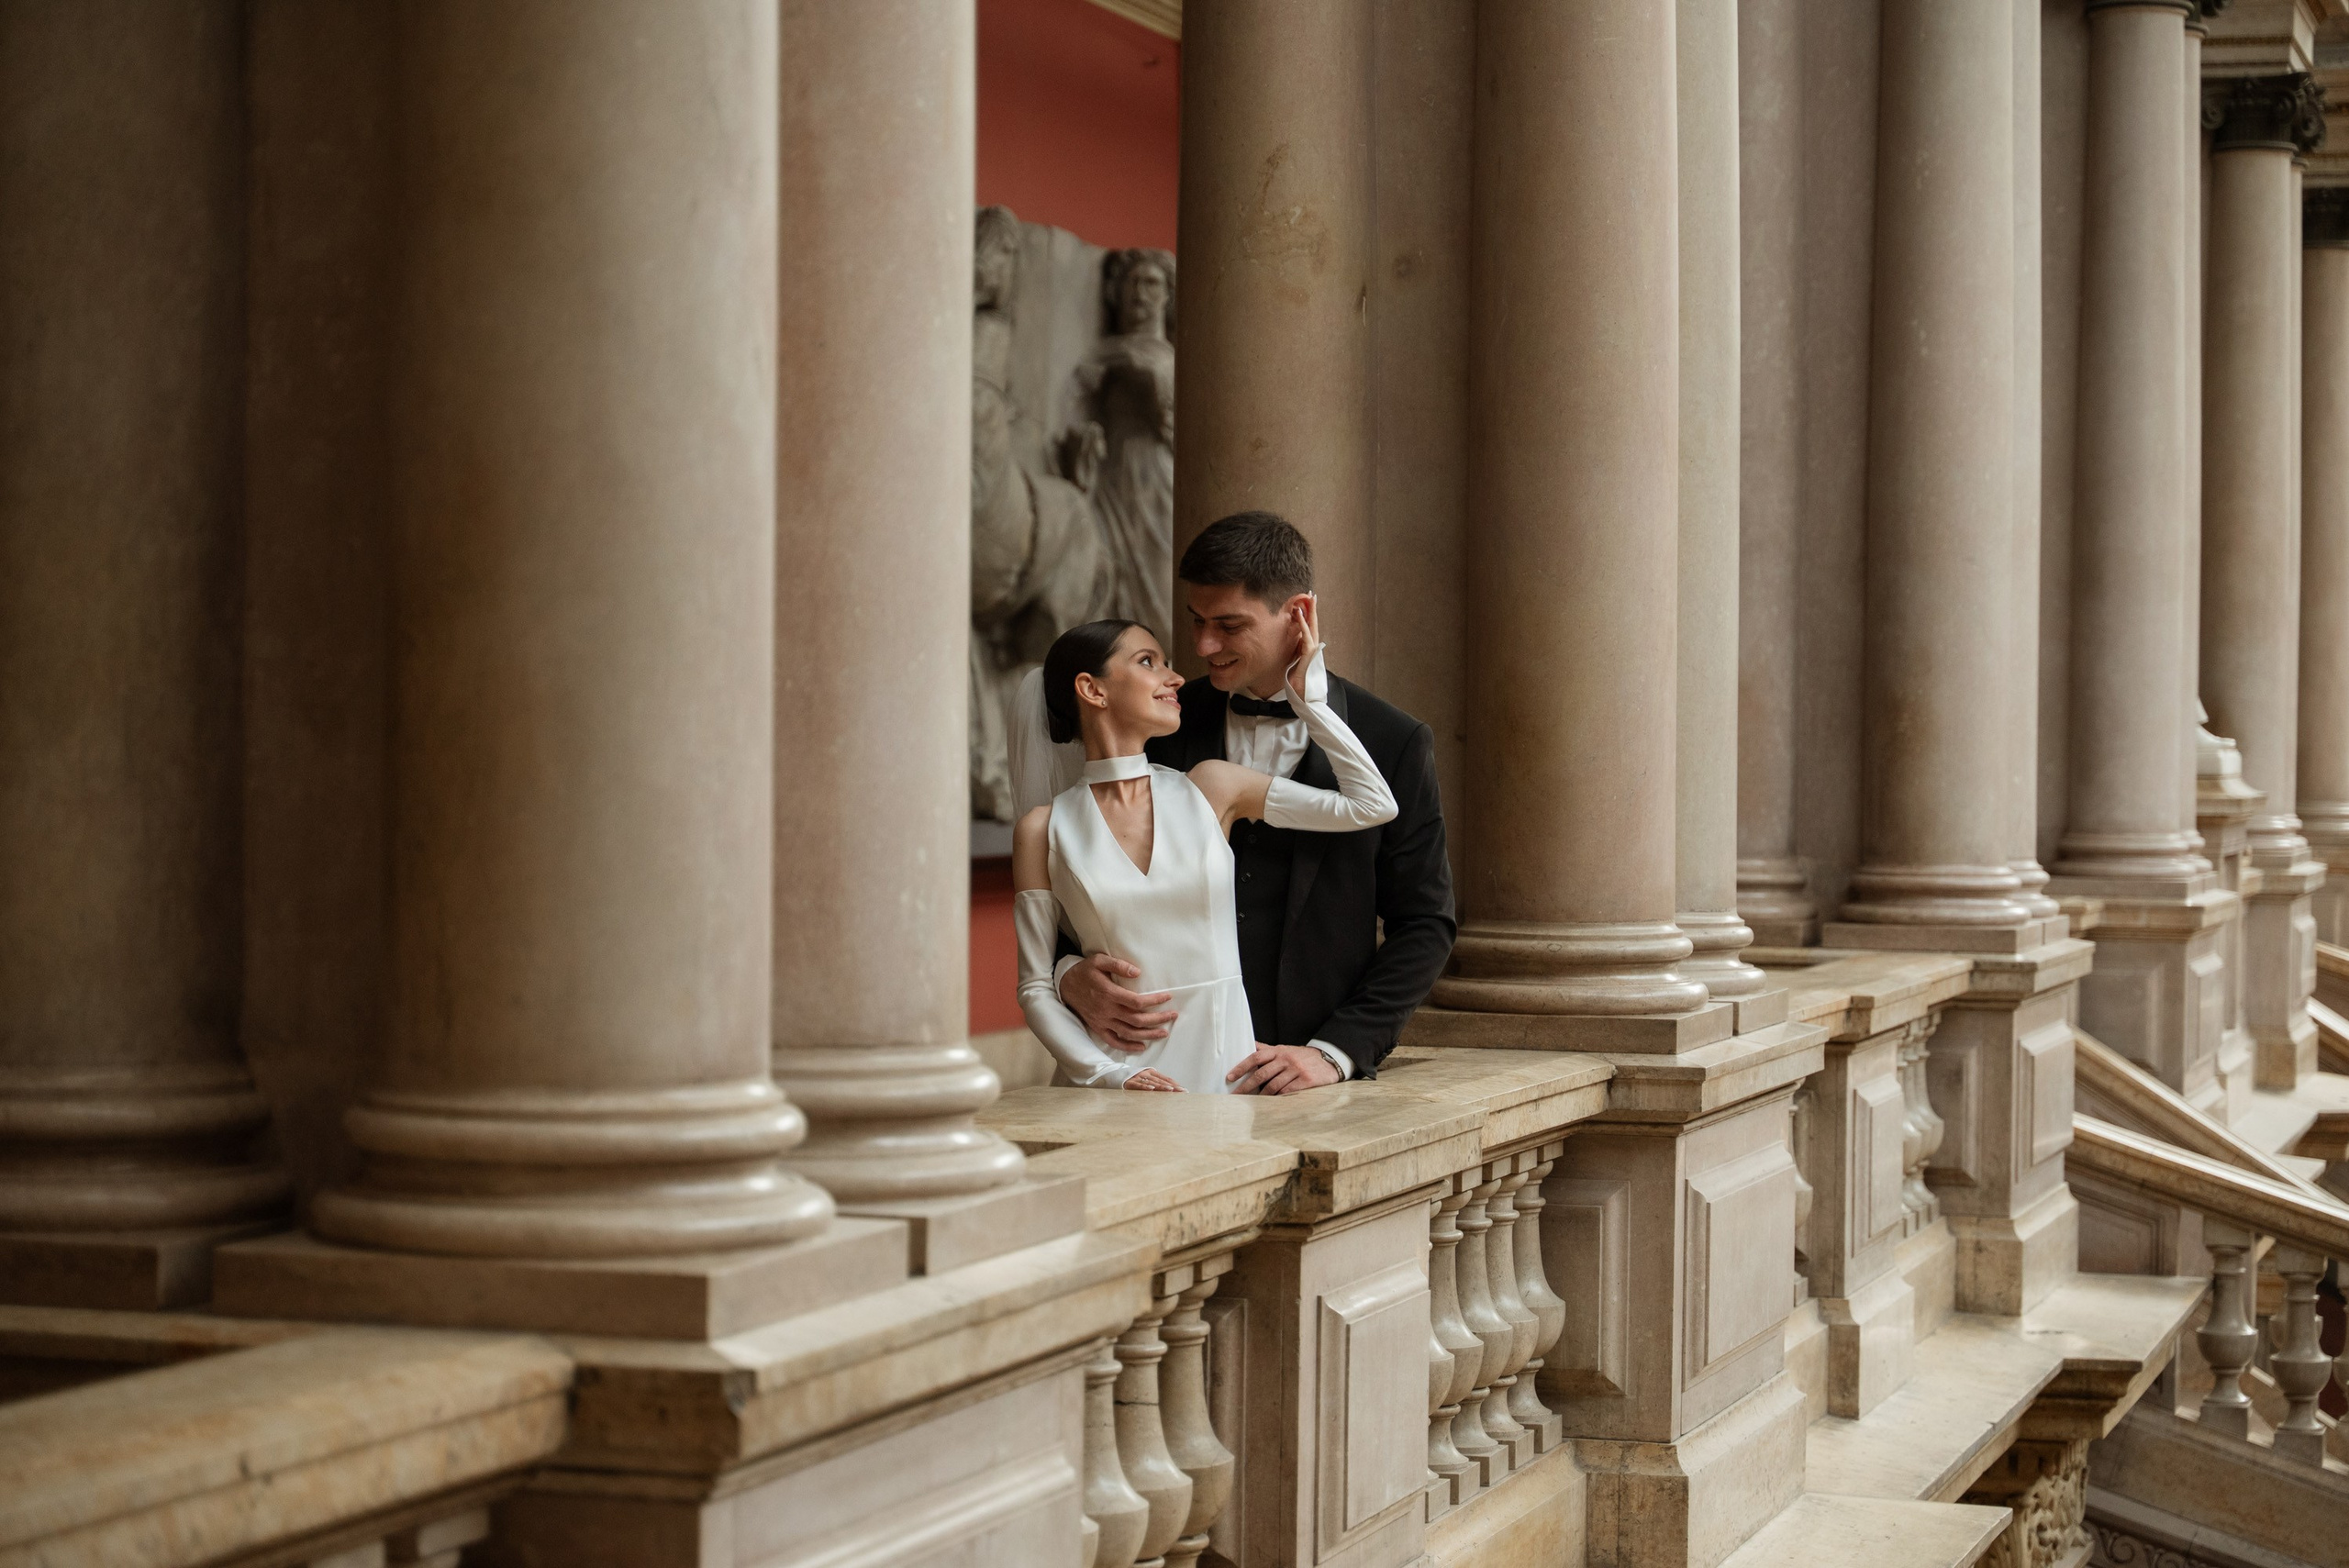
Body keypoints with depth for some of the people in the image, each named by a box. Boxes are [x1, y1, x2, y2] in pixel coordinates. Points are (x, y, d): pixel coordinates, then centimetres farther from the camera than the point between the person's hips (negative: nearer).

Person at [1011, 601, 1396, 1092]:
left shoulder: (1210, 788, 8)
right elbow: (1035, 988, 3)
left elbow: (1372, 804, 8)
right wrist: (1110, 1076, -11)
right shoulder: (1044, 829, 2)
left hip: (1223, 1069, 2)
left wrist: (1307, 692, 8)